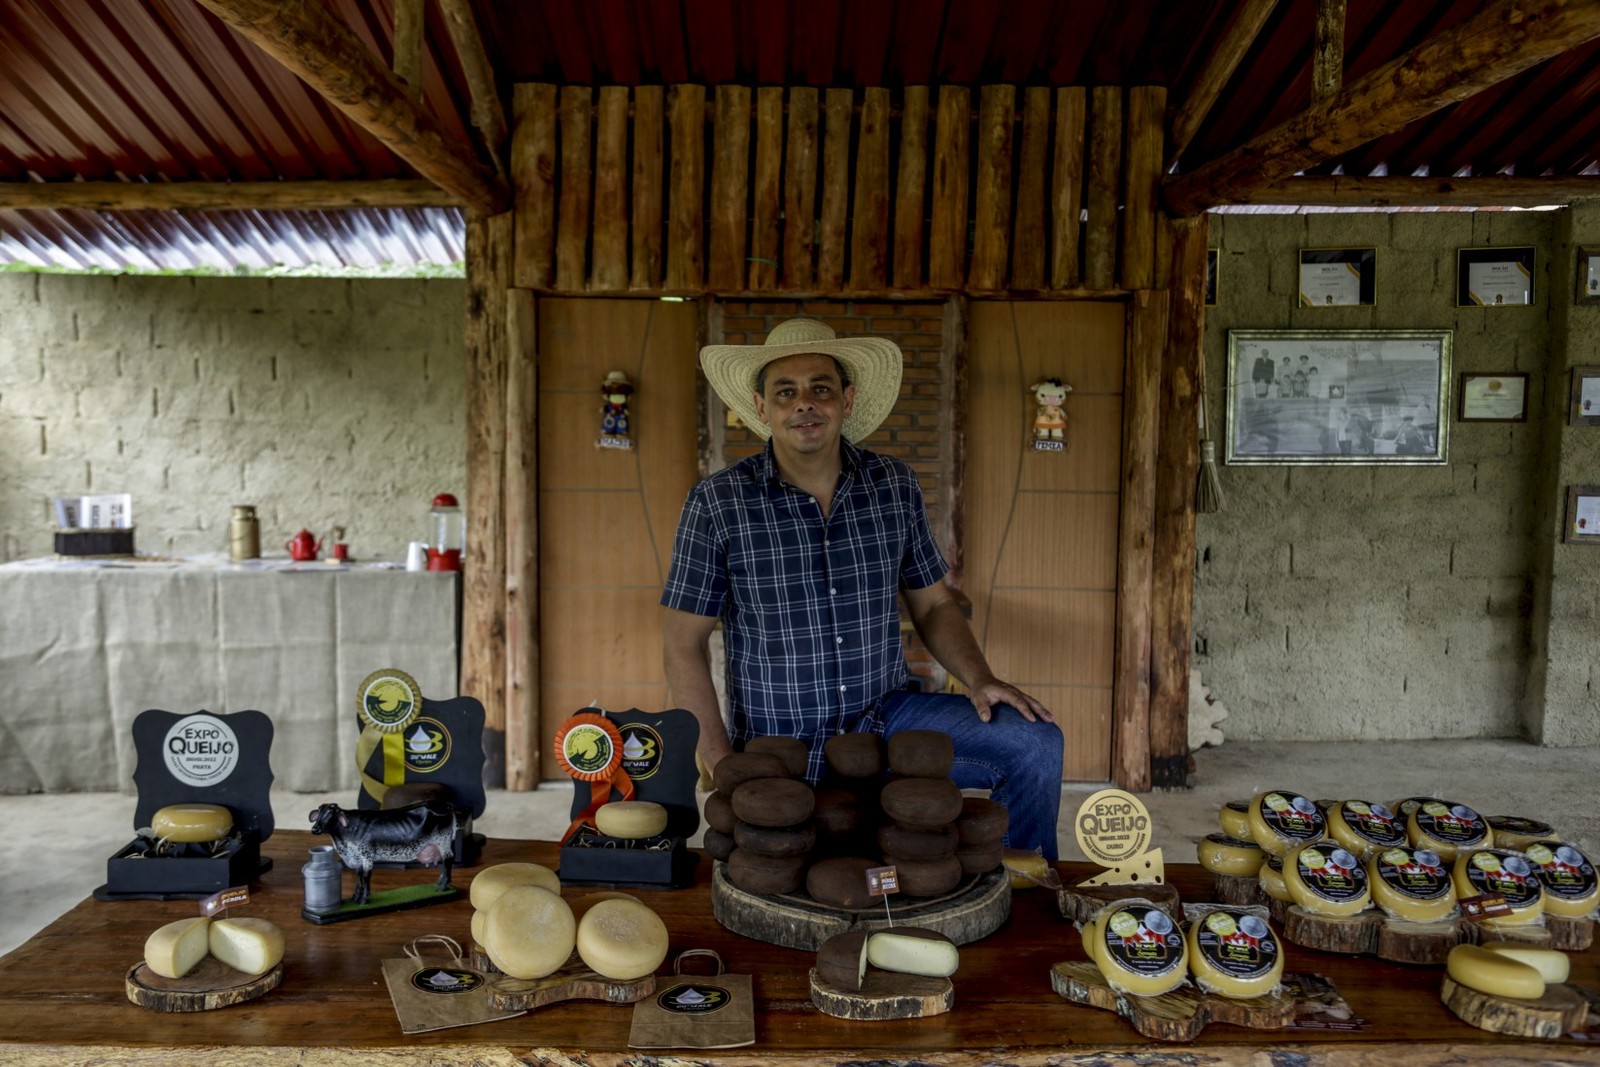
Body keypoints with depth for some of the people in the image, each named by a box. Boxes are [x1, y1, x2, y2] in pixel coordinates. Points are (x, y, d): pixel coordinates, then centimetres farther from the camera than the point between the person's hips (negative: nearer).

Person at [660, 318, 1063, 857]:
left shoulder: (895, 484, 0)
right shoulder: (717, 504, -10)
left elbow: (932, 604, 10)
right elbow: (682, 646, -6)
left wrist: (980, 679, -7)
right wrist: (724, 765, -12)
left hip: (885, 715, 3)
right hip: (779, 747, -2)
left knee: (1036, 741, -13)